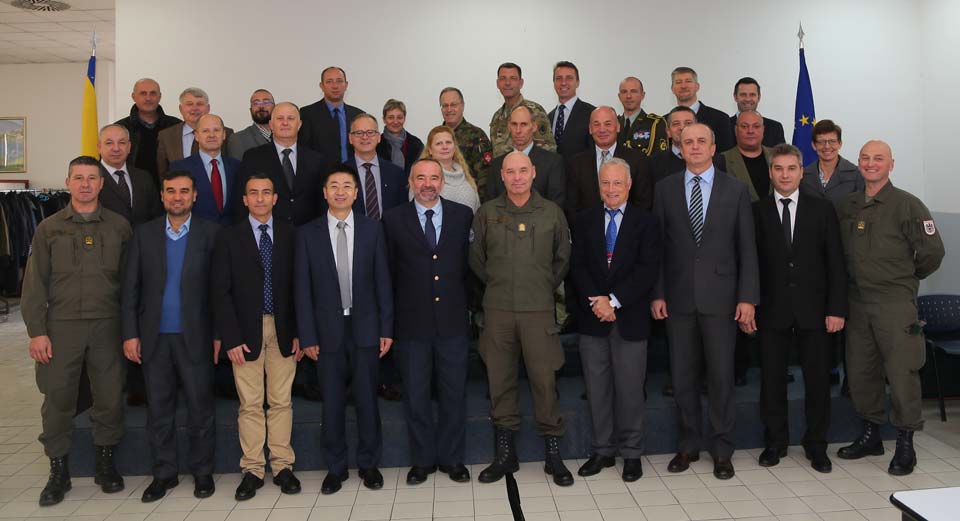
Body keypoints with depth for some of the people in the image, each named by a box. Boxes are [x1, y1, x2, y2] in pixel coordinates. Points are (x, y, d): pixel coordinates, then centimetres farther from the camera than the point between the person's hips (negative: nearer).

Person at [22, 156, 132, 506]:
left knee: (110, 397, 5)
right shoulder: (49, 228, 6)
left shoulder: (119, 226, 6)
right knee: (57, 399, 4)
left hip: (107, 325, 0)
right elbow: (34, 283, 4)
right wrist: (36, 331, -4)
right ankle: (58, 471, 19)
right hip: (61, 326, 0)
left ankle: (105, 464, 22)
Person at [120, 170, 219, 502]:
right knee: (158, 410, 10)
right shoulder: (144, 234, 7)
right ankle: (163, 473, 23)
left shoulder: (210, 233, 0)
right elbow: (130, 287, 6)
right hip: (154, 338, 2)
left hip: (195, 337, -2)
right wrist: (130, 333, 0)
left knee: (200, 409, 5)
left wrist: (219, 333, -5)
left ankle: (202, 472, 19)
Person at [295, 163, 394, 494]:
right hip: (328, 329, 0)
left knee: (367, 399, 7)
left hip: (365, 327, 0)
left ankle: (369, 464, 23)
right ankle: (336, 467, 23)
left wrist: (386, 328, -1)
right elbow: (302, 288, 1)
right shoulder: (308, 233, 1)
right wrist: (307, 335, -4)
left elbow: (382, 281, 3)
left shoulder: (372, 229, 3)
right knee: (332, 402, 8)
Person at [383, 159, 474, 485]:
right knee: (415, 395, 9)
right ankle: (422, 460, 25)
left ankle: (452, 458, 26)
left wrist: (468, 305, 1)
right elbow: (389, 271, 3)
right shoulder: (394, 219, 1)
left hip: (453, 321, 1)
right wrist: (391, 316, 1)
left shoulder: (463, 215, 3)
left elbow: (469, 263, 5)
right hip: (412, 323, 0)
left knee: (454, 393, 10)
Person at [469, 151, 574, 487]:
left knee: (545, 380, 0)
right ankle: (505, 453, 20)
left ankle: (552, 453, 15)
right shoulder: (487, 213, 3)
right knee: (500, 380, 7)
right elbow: (476, 259, 14)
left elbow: (563, 258, 14)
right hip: (498, 310, 1)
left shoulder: (552, 212, 3)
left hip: (539, 310, -1)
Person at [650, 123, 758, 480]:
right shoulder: (665, 189, 6)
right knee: (682, 375, 8)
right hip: (678, 297, 1)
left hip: (720, 297, -1)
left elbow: (747, 248, 1)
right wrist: (657, 293, 0)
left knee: (721, 375, 5)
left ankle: (722, 448, 20)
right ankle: (689, 444, 23)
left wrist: (747, 298, -5)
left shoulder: (735, 189, 3)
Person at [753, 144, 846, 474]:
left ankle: (816, 444, 22)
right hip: (772, 308, 0)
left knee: (817, 378, 7)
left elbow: (835, 262, 2)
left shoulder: (822, 209, 4)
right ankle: (775, 441, 22)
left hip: (813, 308, 1)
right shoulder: (757, 211, 2)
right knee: (772, 378, 7)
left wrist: (837, 308, -4)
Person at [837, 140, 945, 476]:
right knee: (860, 372, 11)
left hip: (895, 302, -5)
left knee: (901, 372, -2)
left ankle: (905, 444, 12)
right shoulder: (849, 205, 8)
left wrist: (907, 278, 7)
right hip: (857, 301, 5)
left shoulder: (907, 205, -6)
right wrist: (860, 279, 11)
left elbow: (932, 252, -3)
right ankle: (871, 435, 27)